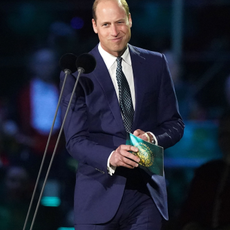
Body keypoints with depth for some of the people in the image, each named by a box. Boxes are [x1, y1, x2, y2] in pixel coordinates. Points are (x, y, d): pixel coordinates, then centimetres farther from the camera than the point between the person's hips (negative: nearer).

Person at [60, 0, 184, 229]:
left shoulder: (155, 64, 10)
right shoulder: (76, 74, 0)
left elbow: (174, 124, 12)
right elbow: (75, 140, -6)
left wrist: (153, 138, -10)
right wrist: (110, 157, -25)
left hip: (146, 195, 2)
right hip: (99, 197, -2)